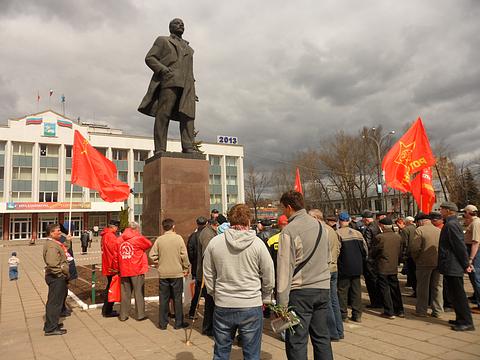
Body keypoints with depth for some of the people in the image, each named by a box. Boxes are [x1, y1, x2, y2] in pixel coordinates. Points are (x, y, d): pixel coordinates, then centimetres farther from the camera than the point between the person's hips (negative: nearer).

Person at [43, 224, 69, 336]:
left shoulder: (55, 243, 15)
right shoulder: (52, 246, -19)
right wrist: (62, 271, -20)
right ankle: (51, 328, 3)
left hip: (58, 277, 11)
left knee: (53, 301, 19)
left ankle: (51, 324, 32)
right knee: (55, 302, -4)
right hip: (56, 277, -11)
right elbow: (52, 263, -28)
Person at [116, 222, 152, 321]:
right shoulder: (138, 239, -11)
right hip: (137, 270, -4)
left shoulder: (119, 240, 3)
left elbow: (116, 255, 6)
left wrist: (117, 268, 15)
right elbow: (149, 244, 5)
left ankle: (123, 315, 19)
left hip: (124, 271, 4)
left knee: (125, 293, 13)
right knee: (139, 293, 6)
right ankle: (140, 315, 11)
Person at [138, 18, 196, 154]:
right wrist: (164, 70, -9)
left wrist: (192, 86, 14)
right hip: (169, 81, -4)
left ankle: (188, 148, -21)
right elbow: (149, 58, 8)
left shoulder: (188, 48, 34)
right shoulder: (162, 40, 20)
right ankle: (160, 150, -16)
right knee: (163, 115, -12)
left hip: (186, 85, 5)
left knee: (187, 115, -12)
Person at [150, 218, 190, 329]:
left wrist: (159, 263, 11)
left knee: (163, 298, 11)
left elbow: (152, 255, -4)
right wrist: (186, 268, 3)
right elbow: (184, 255, -9)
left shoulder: (159, 239, -3)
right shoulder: (178, 238, -8)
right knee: (177, 298, 8)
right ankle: (178, 323, 15)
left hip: (163, 273, 2)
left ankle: (162, 323, 18)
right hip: (177, 273, -2)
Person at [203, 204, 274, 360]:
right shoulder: (257, 243, -9)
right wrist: (265, 298, 13)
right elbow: (269, 276, -3)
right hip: (251, 306, -2)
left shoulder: (214, 242, -4)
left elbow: (208, 275, 4)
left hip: (222, 306, 2)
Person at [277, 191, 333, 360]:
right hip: (323, 288, 7)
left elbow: (284, 267, -14)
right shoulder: (320, 226, 8)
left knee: (296, 342, 3)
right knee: (322, 337, 16)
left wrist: (282, 302, -11)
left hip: (300, 291, -6)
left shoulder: (289, 230, -12)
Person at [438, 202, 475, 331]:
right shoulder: (452, 223, 13)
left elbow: (460, 245, -21)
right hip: (451, 266, 10)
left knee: (458, 295, -2)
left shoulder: (451, 224, -19)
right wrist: (466, 263, 20)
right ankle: (461, 319, 27)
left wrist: (466, 264, -15)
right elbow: (460, 245, 18)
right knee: (455, 294, 17)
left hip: (452, 267, -10)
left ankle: (466, 322, 6)